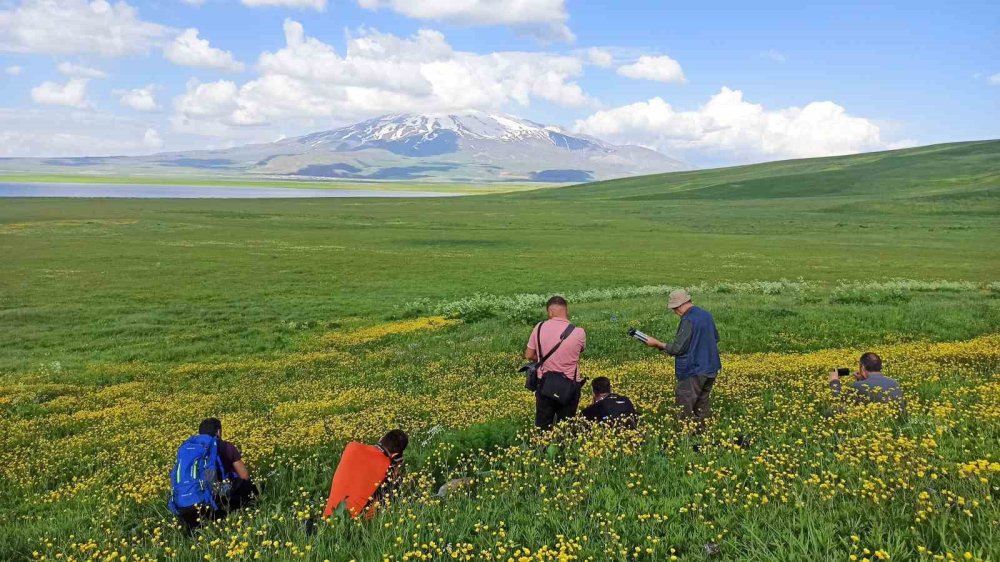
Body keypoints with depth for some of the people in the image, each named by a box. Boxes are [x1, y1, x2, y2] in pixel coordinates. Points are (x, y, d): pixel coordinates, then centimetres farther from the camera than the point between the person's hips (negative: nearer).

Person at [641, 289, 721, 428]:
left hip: (693, 372, -9)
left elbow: (678, 348, -20)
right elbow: (715, 338, 22)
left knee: (684, 411, 0)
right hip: (711, 370, 9)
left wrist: (658, 344, -8)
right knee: (702, 408, 17)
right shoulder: (707, 315, 8)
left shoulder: (688, 320, -20)